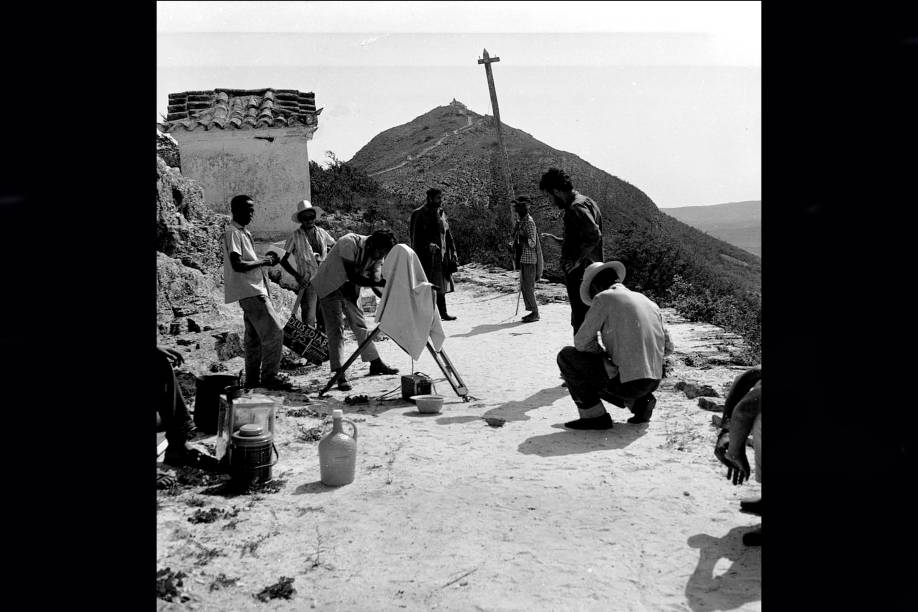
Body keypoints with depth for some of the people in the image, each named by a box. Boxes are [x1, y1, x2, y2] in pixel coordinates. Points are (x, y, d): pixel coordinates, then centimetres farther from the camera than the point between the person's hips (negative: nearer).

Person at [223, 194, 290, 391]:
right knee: (274, 332, -11)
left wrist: (265, 259, 8)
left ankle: (253, 379, 18)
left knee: (254, 337, 12)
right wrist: (263, 261, -12)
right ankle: (269, 377, -6)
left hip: (254, 290, 10)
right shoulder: (233, 233, -12)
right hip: (250, 291, -10)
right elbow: (237, 265, -22)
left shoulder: (244, 232, 19)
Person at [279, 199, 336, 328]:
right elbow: (283, 260, -4)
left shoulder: (321, 233, 6)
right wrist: (296, 276, -14)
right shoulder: (295, 236, -6)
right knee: (308, 320, -7)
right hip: (307, 282, -4)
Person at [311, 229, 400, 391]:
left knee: (360, 325, 12)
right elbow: (352, 277, -34)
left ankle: (375, 363, 24)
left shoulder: (377, 254, -8)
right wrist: (380, 283, -41)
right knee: (336, 329, -13)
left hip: (349, 289, 7)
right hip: (329, 287, -7)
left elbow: (375, 282, -11)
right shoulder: (349, 243, -30)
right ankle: (339, 374, -12)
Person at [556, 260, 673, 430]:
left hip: (627, 382, -8)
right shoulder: (647, 301, 16)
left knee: (566, 356, 5)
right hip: (653, 382, 8)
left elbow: (582, 342, -3)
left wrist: (605, 357, 13)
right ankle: (638, 402, 12)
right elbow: (668, 347, 18)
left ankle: (594, 415, 3)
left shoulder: (604, 298, -4)